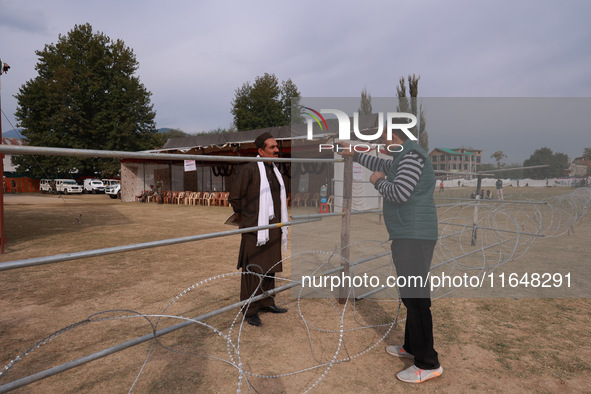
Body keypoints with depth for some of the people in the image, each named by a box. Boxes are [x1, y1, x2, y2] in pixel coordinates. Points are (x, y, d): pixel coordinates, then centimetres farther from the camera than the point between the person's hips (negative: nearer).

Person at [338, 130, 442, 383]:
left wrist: (378, 181, -5)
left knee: (415, 297, -7)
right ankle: (412, 347, 28)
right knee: (411, 294, 16)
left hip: (414, 237, -10)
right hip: (409, 236, 10)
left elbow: (399, 193, -23)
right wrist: (354, 155, 42)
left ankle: (428, 364, 1)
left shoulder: (412, 154, -13)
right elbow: (383, 166, 36)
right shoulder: (403, 157, 17)